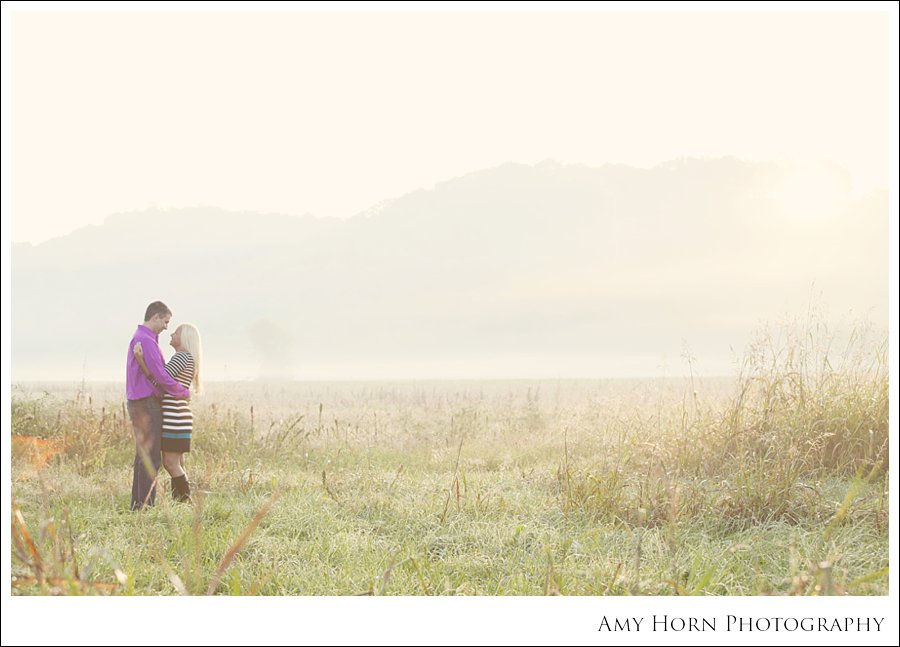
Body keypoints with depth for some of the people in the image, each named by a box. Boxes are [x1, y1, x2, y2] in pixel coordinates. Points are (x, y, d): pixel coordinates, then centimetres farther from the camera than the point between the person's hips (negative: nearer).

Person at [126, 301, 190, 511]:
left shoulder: (139, 339, 18)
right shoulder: (146, 340, -17)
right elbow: (160, 376, -21)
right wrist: (184, 392, -6)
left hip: (140, 405, 10)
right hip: (147, 406, -10)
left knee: (144, 456, 12)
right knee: (151, 458, -8)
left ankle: (139, 503, 14)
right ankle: (146, 504, -8)